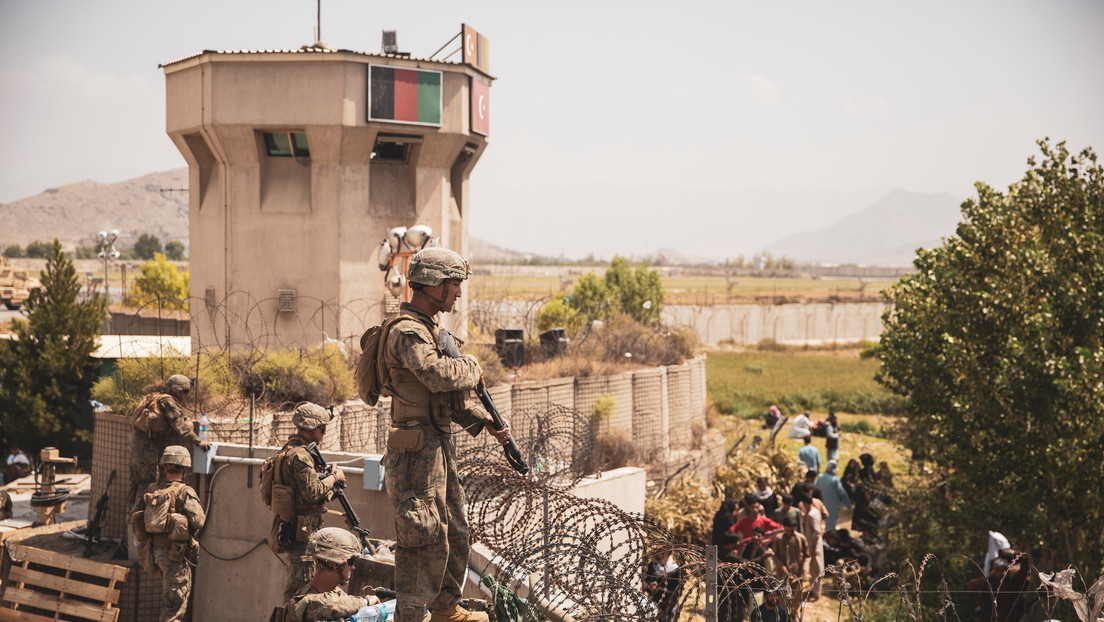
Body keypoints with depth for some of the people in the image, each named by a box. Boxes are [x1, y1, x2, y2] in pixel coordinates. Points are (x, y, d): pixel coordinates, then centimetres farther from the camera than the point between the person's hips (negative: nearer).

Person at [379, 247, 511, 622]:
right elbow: (439, 375, -34)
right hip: (417, 453, -11)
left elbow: (452, 395, 19)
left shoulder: (429, 329, 16)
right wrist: (472, 367, -14)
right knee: (425, 540, -7)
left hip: (439, 449, 11)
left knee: (455, 533, 20)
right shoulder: (406, 332, -17)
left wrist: (486, 423, 9)